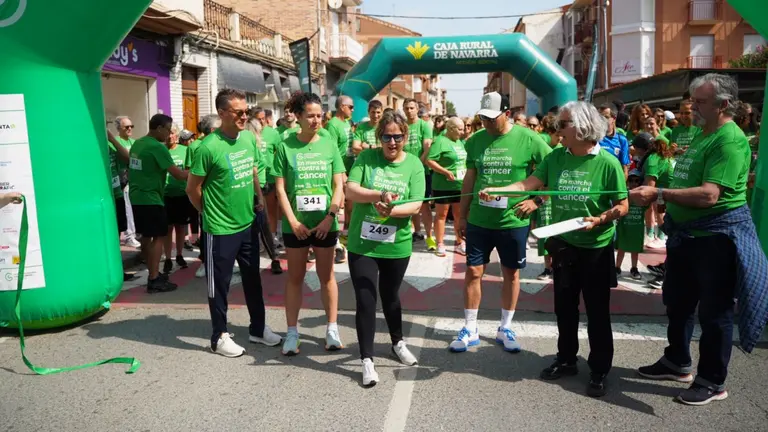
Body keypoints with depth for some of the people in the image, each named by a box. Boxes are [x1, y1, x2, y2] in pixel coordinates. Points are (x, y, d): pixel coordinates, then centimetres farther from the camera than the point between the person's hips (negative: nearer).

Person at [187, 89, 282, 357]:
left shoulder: (250, 139, 1)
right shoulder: (209, 147, -19)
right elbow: (193, 189, -10)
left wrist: (261, 199, 12)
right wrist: (211, 213, 1)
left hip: (248, 224, 7)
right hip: (220, 230, -6)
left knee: (252, 279, 17)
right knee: (220, 284, 8)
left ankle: (258, 328, 33)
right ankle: (220, 337, 24)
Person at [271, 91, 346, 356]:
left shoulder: (329, 145, 1)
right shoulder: (286, 146, -3)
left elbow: (339, 185, 0)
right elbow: (280, 188, -3)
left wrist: (330, 217, -10)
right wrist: (293, 221, -11)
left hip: (325, 223, 1)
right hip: (296, 225, -1)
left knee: (327, 276, 11)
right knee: (295, 278, 10)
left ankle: (332, 329, 21)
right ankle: (292, 332, 19)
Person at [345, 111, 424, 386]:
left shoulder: (414, 165, -3)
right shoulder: (366, 158, -3)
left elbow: (416, 205, -11)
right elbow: (350, 191, -13)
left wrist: (392, 210, -30)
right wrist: (379, 195, -29)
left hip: (397, 245, 1)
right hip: (362, 244, -1)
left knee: (390, 295, 19)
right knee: (365, 301, -2)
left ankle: (398, 343, 42)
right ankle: (367, 360, 9)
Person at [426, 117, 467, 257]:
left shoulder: (460, 142, 12)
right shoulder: (440, 141, -13)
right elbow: (429, 161, -20)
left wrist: (467, 172, 9)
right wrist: (446, 172, -24)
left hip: (460, 185, 7)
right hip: (443, 186, -7)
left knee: (460, 214, 12)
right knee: (441, 214, 4)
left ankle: (459, 244, 22)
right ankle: (440, 245, 12)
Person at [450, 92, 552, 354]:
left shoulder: (528, 139, -9)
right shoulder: (475, 140, 1)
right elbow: (469, 179, 9)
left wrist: (536, 200, -11)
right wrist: (462, 216, 9)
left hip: (514, 221, -2)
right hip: (479, 220, 2)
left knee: (511, 274, 10)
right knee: (473, 271, 5)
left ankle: (505, 329, 27)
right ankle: (470, 329, 20)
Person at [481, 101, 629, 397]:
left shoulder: (607, 163, -14)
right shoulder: (556, 157, -1)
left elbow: (622, 206, -10)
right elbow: (529, 184, -6)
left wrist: (600, 219, -27)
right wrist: (496, 190, -18)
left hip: (596, 248, -4)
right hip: (563, 245, 5)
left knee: (597, 311, 6)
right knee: (564, 306, 16)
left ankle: (600, 370, 22)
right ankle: (566, 359, 34)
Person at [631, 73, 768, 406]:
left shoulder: (729, 140, -20)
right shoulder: (702, 136, 11)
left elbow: (708, 195, -30)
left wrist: (658, 194, -30)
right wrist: (659, 197, 9)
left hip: (716, 237, -10)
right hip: (686, 234, 10)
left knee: (713, 311, 4)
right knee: (677, 303, 19)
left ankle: (712, 382, 19)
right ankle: (678, 363, 36)